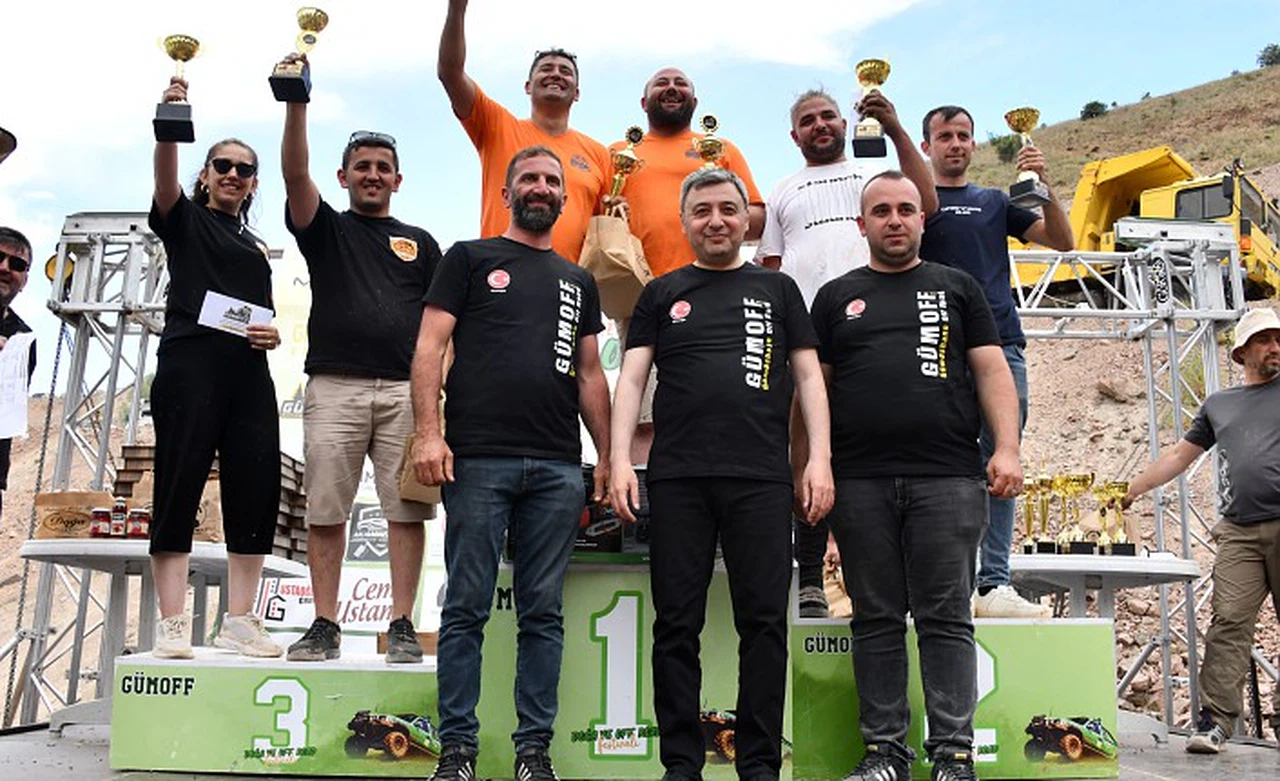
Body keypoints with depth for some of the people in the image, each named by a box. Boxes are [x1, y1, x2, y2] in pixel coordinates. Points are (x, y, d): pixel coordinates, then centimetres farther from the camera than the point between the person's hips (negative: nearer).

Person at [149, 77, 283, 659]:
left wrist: (272, 335, 5)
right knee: (180, 486, -7)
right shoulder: (184, 220, 11)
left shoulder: (258, 247, 25)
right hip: (190, 364, -5)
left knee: (257, 490, -2)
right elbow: (165, 183, -10)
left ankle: (239, 620, 3)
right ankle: (172, 623, -5)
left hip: (248, 373, 5)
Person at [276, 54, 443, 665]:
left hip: (405, 390, 1)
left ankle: (402, 626, 2)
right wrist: (296, 104, -15)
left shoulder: (420, 243, 20)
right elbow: (295, 175, -2)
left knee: (407, 510, -4)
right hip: (334, 386, 0)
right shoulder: (325, 229, 16)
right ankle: (325, 626, 8)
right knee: (325, 511, 0)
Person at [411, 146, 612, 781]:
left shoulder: (578, 281, 21)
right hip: (478, 460, -3)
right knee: (467, 608, 1)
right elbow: (430, 346, 2)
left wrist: (607, 455, 12)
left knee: (544, 611, 5)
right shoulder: (469, 258, 10)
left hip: (559, 468, 3)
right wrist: (428, 432, -11)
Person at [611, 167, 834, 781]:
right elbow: (632, 379, 9)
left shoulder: (777, 289, 16)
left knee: (764, 621, 0)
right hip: (677, 478, 1)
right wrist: (620, 459, -3)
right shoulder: (661, 294, 16)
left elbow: (808, 377, 11)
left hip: (761, 478, 0)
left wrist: (819, 459, 0)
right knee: (677, 624, 3)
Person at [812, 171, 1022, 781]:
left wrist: (1007, 449, -5)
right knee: (877, 620, 5)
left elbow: (992, 372, 8)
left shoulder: (957, 288, 15)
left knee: (946, 619, -1)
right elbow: (815, 388, 12)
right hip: (859, 482, 1)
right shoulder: (836, 297, 16)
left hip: (947, 479, -1)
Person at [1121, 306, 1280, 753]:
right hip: (1239, 532, 2)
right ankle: (1215, 721, -11)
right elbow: (1179, 456, 26)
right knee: (1229, 621, -8)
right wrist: (1131, 491, 22)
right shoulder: (1218, 405, 21)